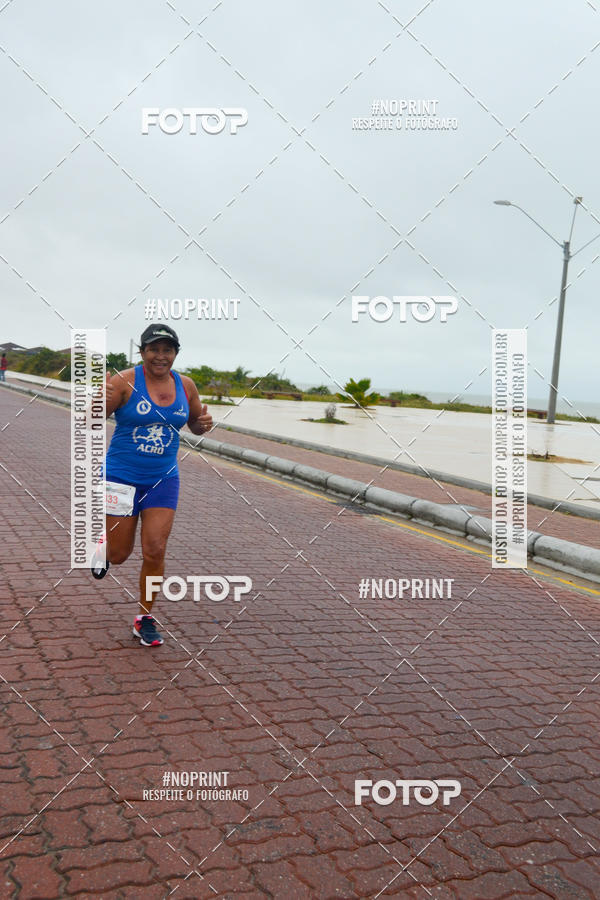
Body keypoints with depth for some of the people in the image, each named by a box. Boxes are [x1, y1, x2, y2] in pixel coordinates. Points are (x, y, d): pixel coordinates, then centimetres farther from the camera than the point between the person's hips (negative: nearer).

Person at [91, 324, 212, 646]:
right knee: (119, 555, 7)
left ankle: (145, 618, 16)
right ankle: (104, 542, 45)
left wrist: (203, 424, -8)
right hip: (122, 477, -3)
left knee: (155, 552, -3)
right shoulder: (124, 381, -12)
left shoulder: (185, 386, 1)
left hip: (163, 480, 3)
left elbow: (195, 425, 16)